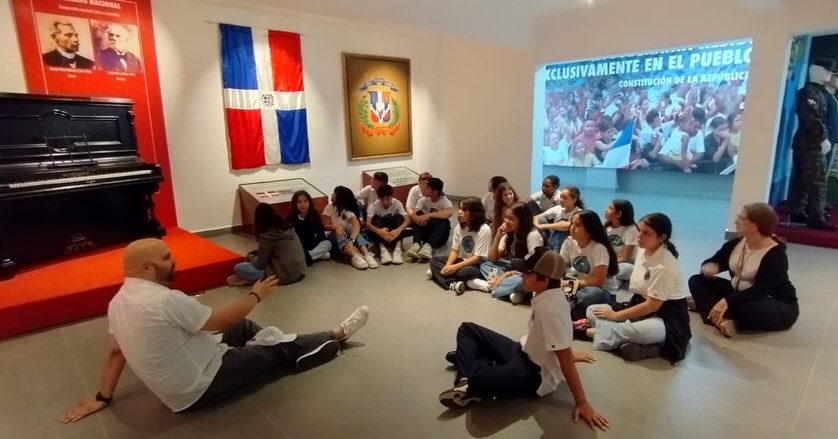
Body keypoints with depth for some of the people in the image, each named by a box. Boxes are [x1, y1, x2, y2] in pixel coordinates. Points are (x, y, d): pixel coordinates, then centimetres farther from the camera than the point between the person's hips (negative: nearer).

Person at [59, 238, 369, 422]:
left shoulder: (119, 302, 0)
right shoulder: (165, 300, -29)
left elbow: (116, 352, 7)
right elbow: (223, 320, -21)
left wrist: (102, 397, 20)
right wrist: (256, 295, -6)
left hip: (179, 386, 9)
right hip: (200, 389, -9)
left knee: (245, 329, 16)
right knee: (282, 352, 1)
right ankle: (339, 335, 18)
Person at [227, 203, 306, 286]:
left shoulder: (267, 236, -14)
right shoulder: (288, 227, 8)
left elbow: (260, 264, -6)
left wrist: (249, 257, 15)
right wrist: (254, 253, 23)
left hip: (284, 275, -8)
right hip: (300, 271, 8)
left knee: (238, 268, -4)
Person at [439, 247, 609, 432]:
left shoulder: (551, 309, -30)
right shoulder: (546, 294, -4)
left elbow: (565, 358, -27)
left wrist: (582, 403, -23)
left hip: (539, 375, -10)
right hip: (526, 352, 10)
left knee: (479, 378, -36)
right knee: (468, 329, 8)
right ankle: (468, 380, -10)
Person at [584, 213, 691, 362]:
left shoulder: (665, 266, -24)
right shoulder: (643, 250, 0)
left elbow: (652, 306, -20)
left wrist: (616, 315, -13)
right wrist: (616, 310, 0)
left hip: (667, 318, -8)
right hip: (641, 307, 8)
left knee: (639, 331, -41)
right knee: (592, 311, -5)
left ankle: (597, 332, -14)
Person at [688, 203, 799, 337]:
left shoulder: (776, 254, -24)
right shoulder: (737, 243, -2)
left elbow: (760, 290, -34)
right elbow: (714, 262, 3)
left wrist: (727, 301, -47)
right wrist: (709, 268, -24)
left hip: (778, 306, -7)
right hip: (737, 294, 7)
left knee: (750, 309, -42)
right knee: (697, 281, -9)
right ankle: (721, 320, -30)